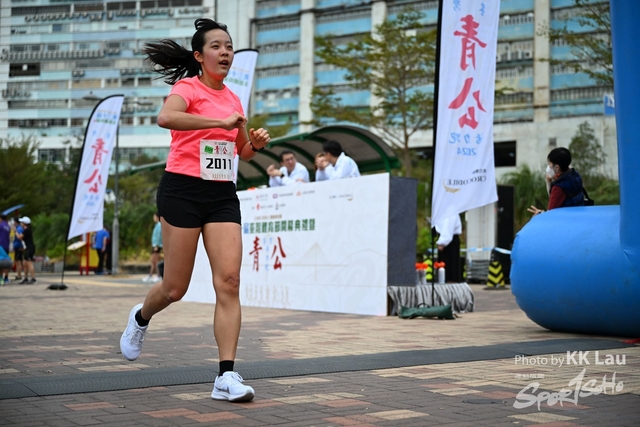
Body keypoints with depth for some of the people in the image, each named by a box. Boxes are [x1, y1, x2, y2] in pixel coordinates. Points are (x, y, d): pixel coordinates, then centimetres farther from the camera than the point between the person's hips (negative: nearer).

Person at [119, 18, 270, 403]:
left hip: (223, 196, 5)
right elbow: (166, 117, -29)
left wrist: (256, 143, 4)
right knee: (175, 288, 2)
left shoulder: (232, 98, 14)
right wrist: (221, 122, -30)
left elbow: (242, 152, 26)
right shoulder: (188, 87, -5)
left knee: (229, 281, -9)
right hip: (184, 190, -5)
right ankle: (141, 318, 37)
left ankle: (226, 377, -9)